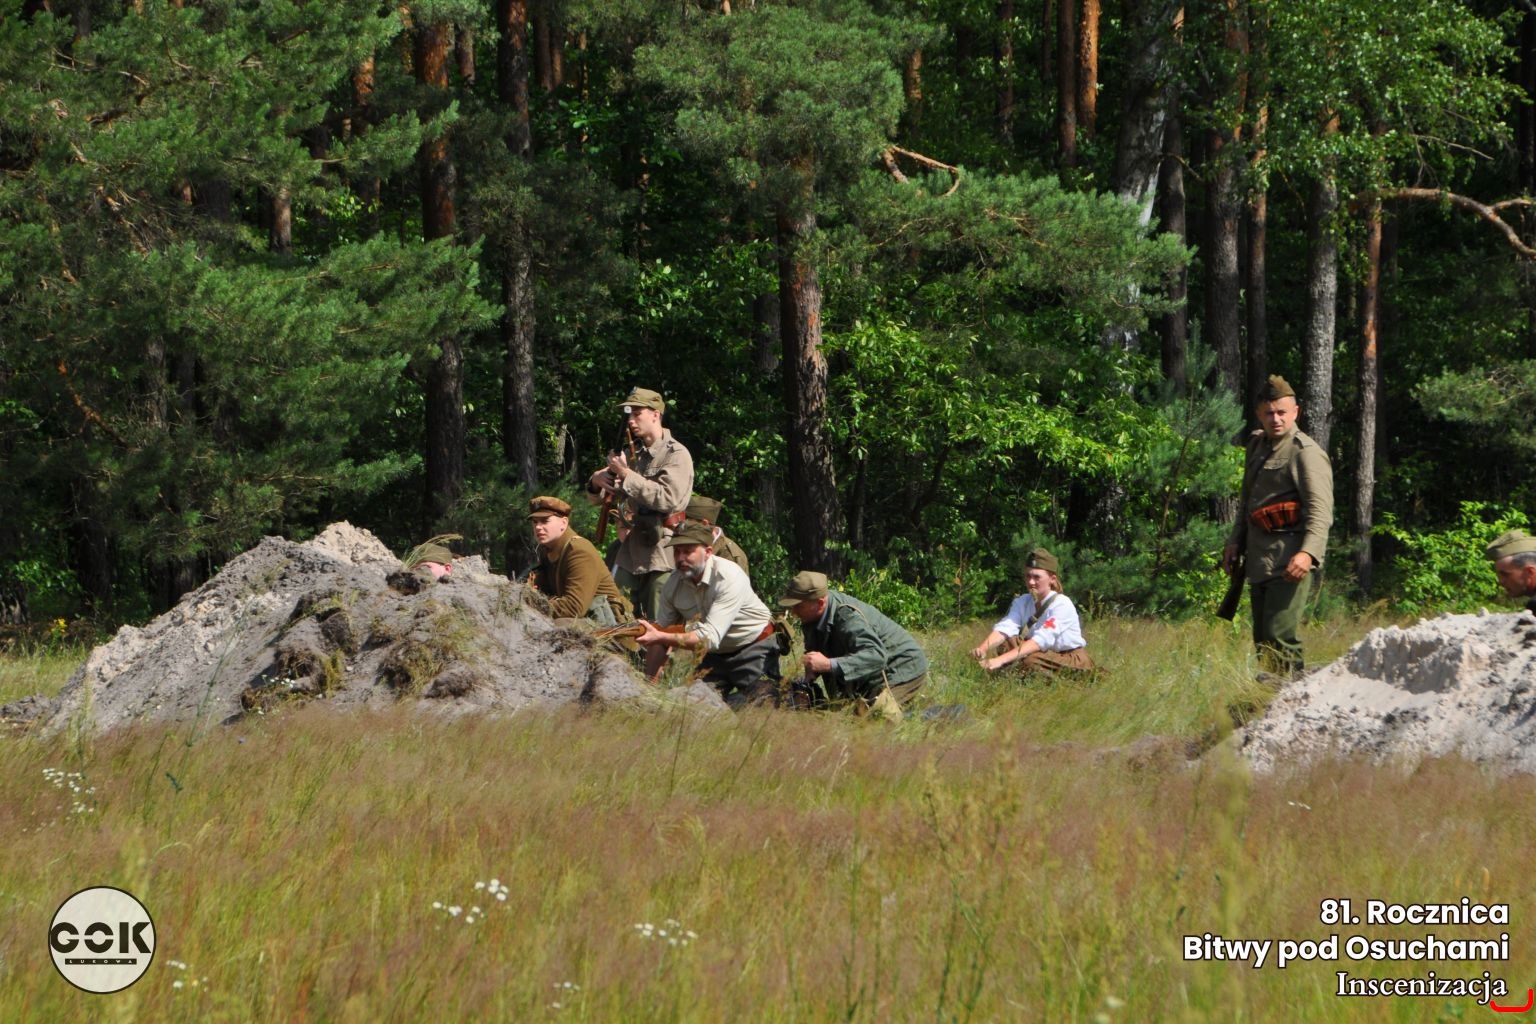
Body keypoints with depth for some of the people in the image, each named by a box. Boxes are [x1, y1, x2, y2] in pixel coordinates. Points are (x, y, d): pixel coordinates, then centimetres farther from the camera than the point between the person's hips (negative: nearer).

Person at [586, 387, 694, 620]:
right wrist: (597, 482, -5)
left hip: (663, 551, -7)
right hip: (631, 548, 7)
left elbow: (667, 499, -22)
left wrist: (626, 474, -18)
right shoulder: (635, 454, 16)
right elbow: (598, 498, 19)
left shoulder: (676, 454, -6)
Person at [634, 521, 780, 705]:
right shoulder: (673, 585, -9)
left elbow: (710, 638, -36)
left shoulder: (729, 578, -28)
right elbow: (661, 635, 1)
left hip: (754, 648, -5)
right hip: (717, 655, 5)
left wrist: (659, 637, -42)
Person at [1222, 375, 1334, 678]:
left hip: (1288, 562, -9)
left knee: (1280, 638, -16)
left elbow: (1320, 510, -19)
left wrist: (1308, 552, -32)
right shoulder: (1258, 445, 17)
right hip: (1259, 559, 9)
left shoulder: (1305, 453, -10)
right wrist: (1234, 543, 25)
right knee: (1262, 641, 11)